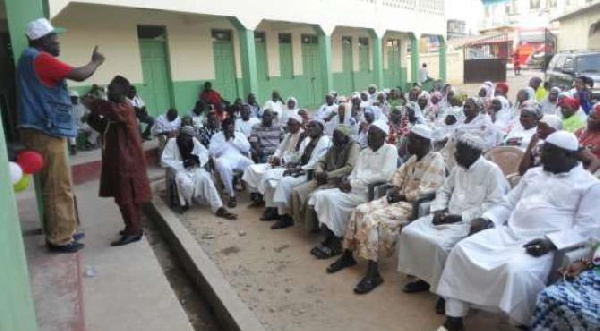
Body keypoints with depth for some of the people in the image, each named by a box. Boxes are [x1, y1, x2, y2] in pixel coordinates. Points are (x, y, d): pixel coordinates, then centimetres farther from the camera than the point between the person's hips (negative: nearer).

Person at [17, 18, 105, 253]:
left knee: (56, 187, 16)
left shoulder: (31, 60, 20)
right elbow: (80, 75, -18)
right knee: (58, 188, -4)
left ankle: (63, 232, 26)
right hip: (47, 133, -10)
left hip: (44, 131, 10)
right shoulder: (40, 59, -12)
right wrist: (95, 62, 0)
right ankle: (60, 240, 4)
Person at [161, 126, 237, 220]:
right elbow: (164, 161, -11)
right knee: (187, 183, -36)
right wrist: (183, 164, -20)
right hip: (180, 170, -3)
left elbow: (205, 152, 6)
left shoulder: (194, 140, 4)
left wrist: (198, 158, -17)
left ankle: (218, 208, -29)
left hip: (195, 168, 3)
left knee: (205, 178, -27)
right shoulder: (172, 142, -6)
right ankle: (185, 204, -6)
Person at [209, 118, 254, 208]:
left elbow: (247, 148, 7)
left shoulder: (240, 135, 20)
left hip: (239, 158, 2)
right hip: (224, 159, -2)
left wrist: (235, 139, -1)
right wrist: (225, 142, -2)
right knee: (224, 167, -39)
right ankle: (232, 195, -26)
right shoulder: (216, 137, 13)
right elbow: (211, 152, -1)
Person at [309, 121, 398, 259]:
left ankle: (336, 243, -9)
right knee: (320, 195, -11)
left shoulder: (390, 150, -3)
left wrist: (353, 183, -16)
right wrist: (347, 181, -11)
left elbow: (384, 175, -16)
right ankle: (328, 239, -5)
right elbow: (354, 174, 15)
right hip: (354, 188, 8)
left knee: (333, 199, -25)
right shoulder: (364, 152, 21)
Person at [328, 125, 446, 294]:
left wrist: (402, 196, -14)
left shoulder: (435, 160, -13)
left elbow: (426, 191, -22)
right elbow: (399, 173, 25)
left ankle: (373, 273, -26)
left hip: (414, 205, -9)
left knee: (373, 219, -28)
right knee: (360, 210, -4)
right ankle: (347, 255, 5)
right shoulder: (415, 157, 14)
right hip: (399, 199, 9)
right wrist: (395, 188, 4)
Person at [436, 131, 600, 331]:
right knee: (462, 250, -13)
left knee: (517, 270, -36)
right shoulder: (533, 173, 20)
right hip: (507, 233, 6)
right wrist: (487, 218, 3)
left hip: (541, 244, -6)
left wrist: (551, 241, -19)